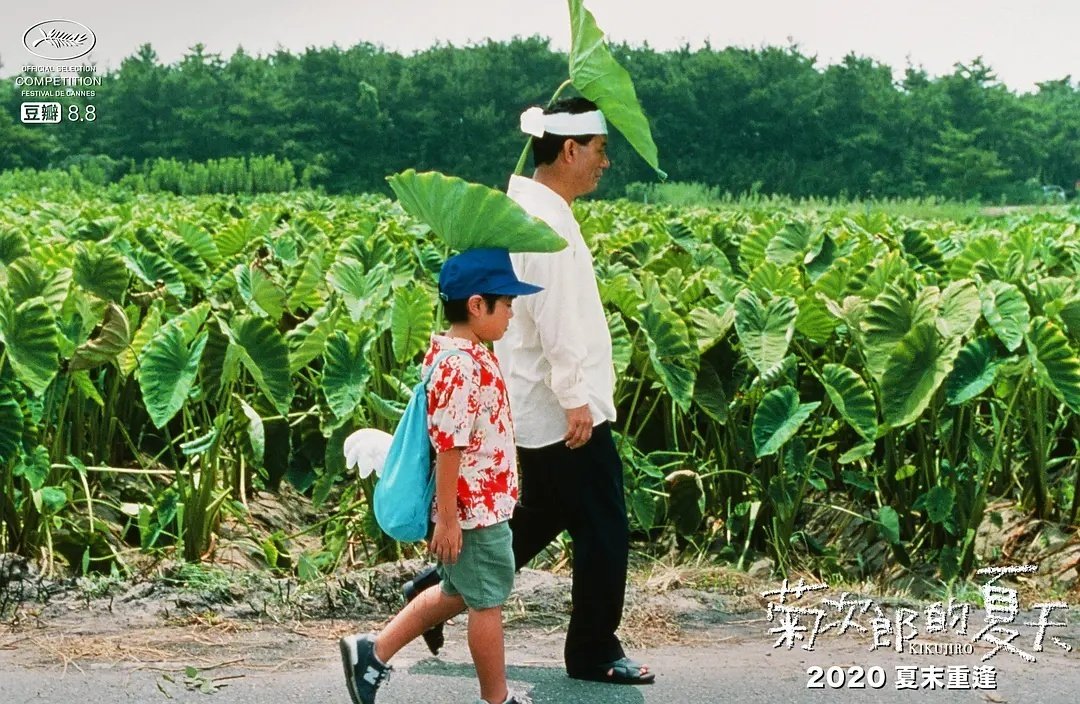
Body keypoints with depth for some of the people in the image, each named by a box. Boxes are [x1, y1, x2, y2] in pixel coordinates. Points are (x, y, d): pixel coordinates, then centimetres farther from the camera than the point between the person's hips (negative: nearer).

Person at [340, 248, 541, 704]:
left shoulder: (452, 352, 8)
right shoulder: (463, 366, -24)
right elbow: (448, 446, -25)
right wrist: (447, 520, -22)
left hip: (481, 502, 10)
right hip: (475, 509, -10)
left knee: (458, 592, 22)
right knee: (487, 602, 6)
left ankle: (372, 653, 25)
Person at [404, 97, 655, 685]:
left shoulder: (526, 207, 12)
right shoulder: (547, 221, -20)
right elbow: (555, 319, -24)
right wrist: (575, 399, -22)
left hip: (540, 408, 10)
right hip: (562, 410, -10)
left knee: (540, 518, 20)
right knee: (603, 529, 2)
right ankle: (594, 652, 13)